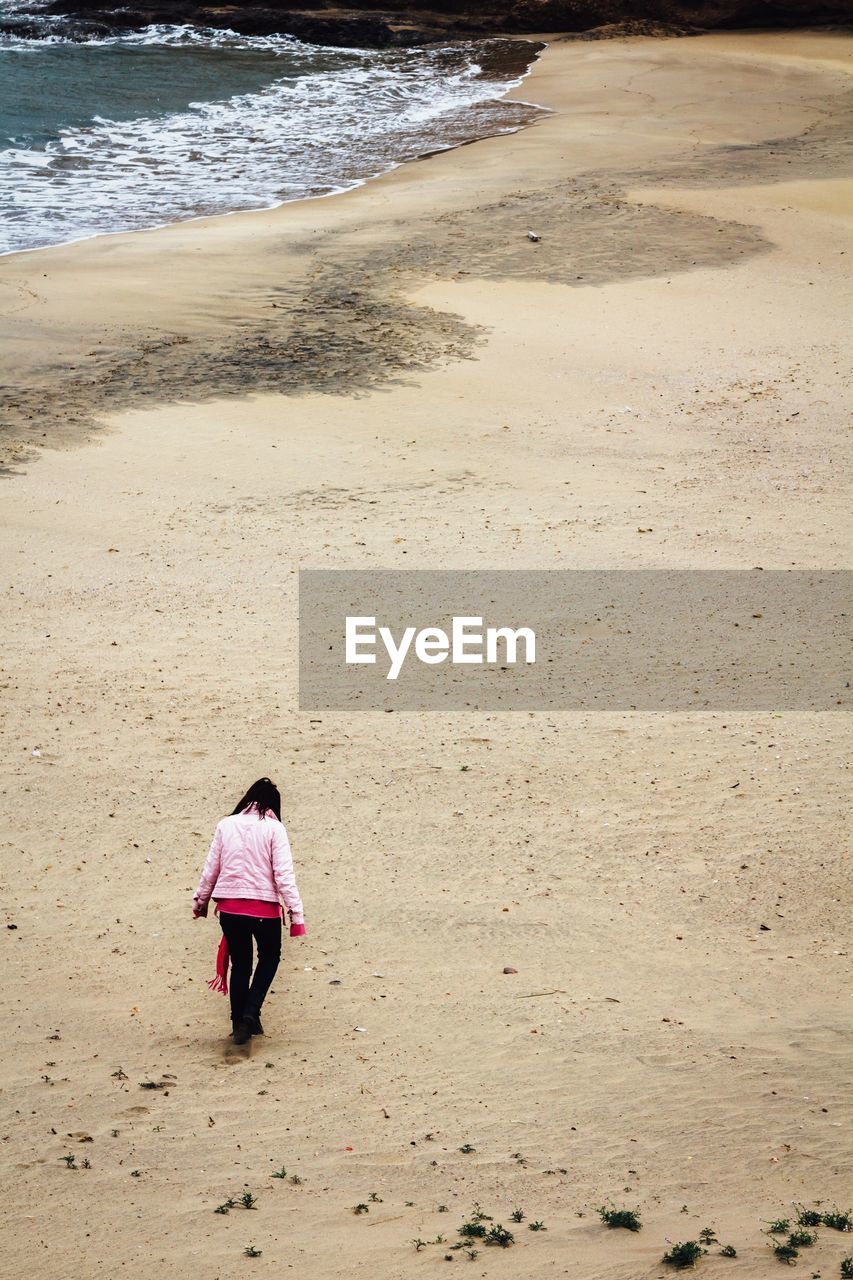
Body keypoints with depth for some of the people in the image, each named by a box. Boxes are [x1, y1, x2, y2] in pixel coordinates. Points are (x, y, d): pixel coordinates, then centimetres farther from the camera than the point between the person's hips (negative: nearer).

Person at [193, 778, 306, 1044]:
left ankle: (239, 1023, 21)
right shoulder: (273, 828, -4)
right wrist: (296, 912, -8)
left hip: (229, 908, 3)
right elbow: (284, 873, -10)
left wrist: (200, 899, 23)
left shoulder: (226, 825, 5)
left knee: (240, 964, 17)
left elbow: (211, 868, 9)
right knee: (269, 957, 21)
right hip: (264, 908, -3)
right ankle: (251, 1012, 4)